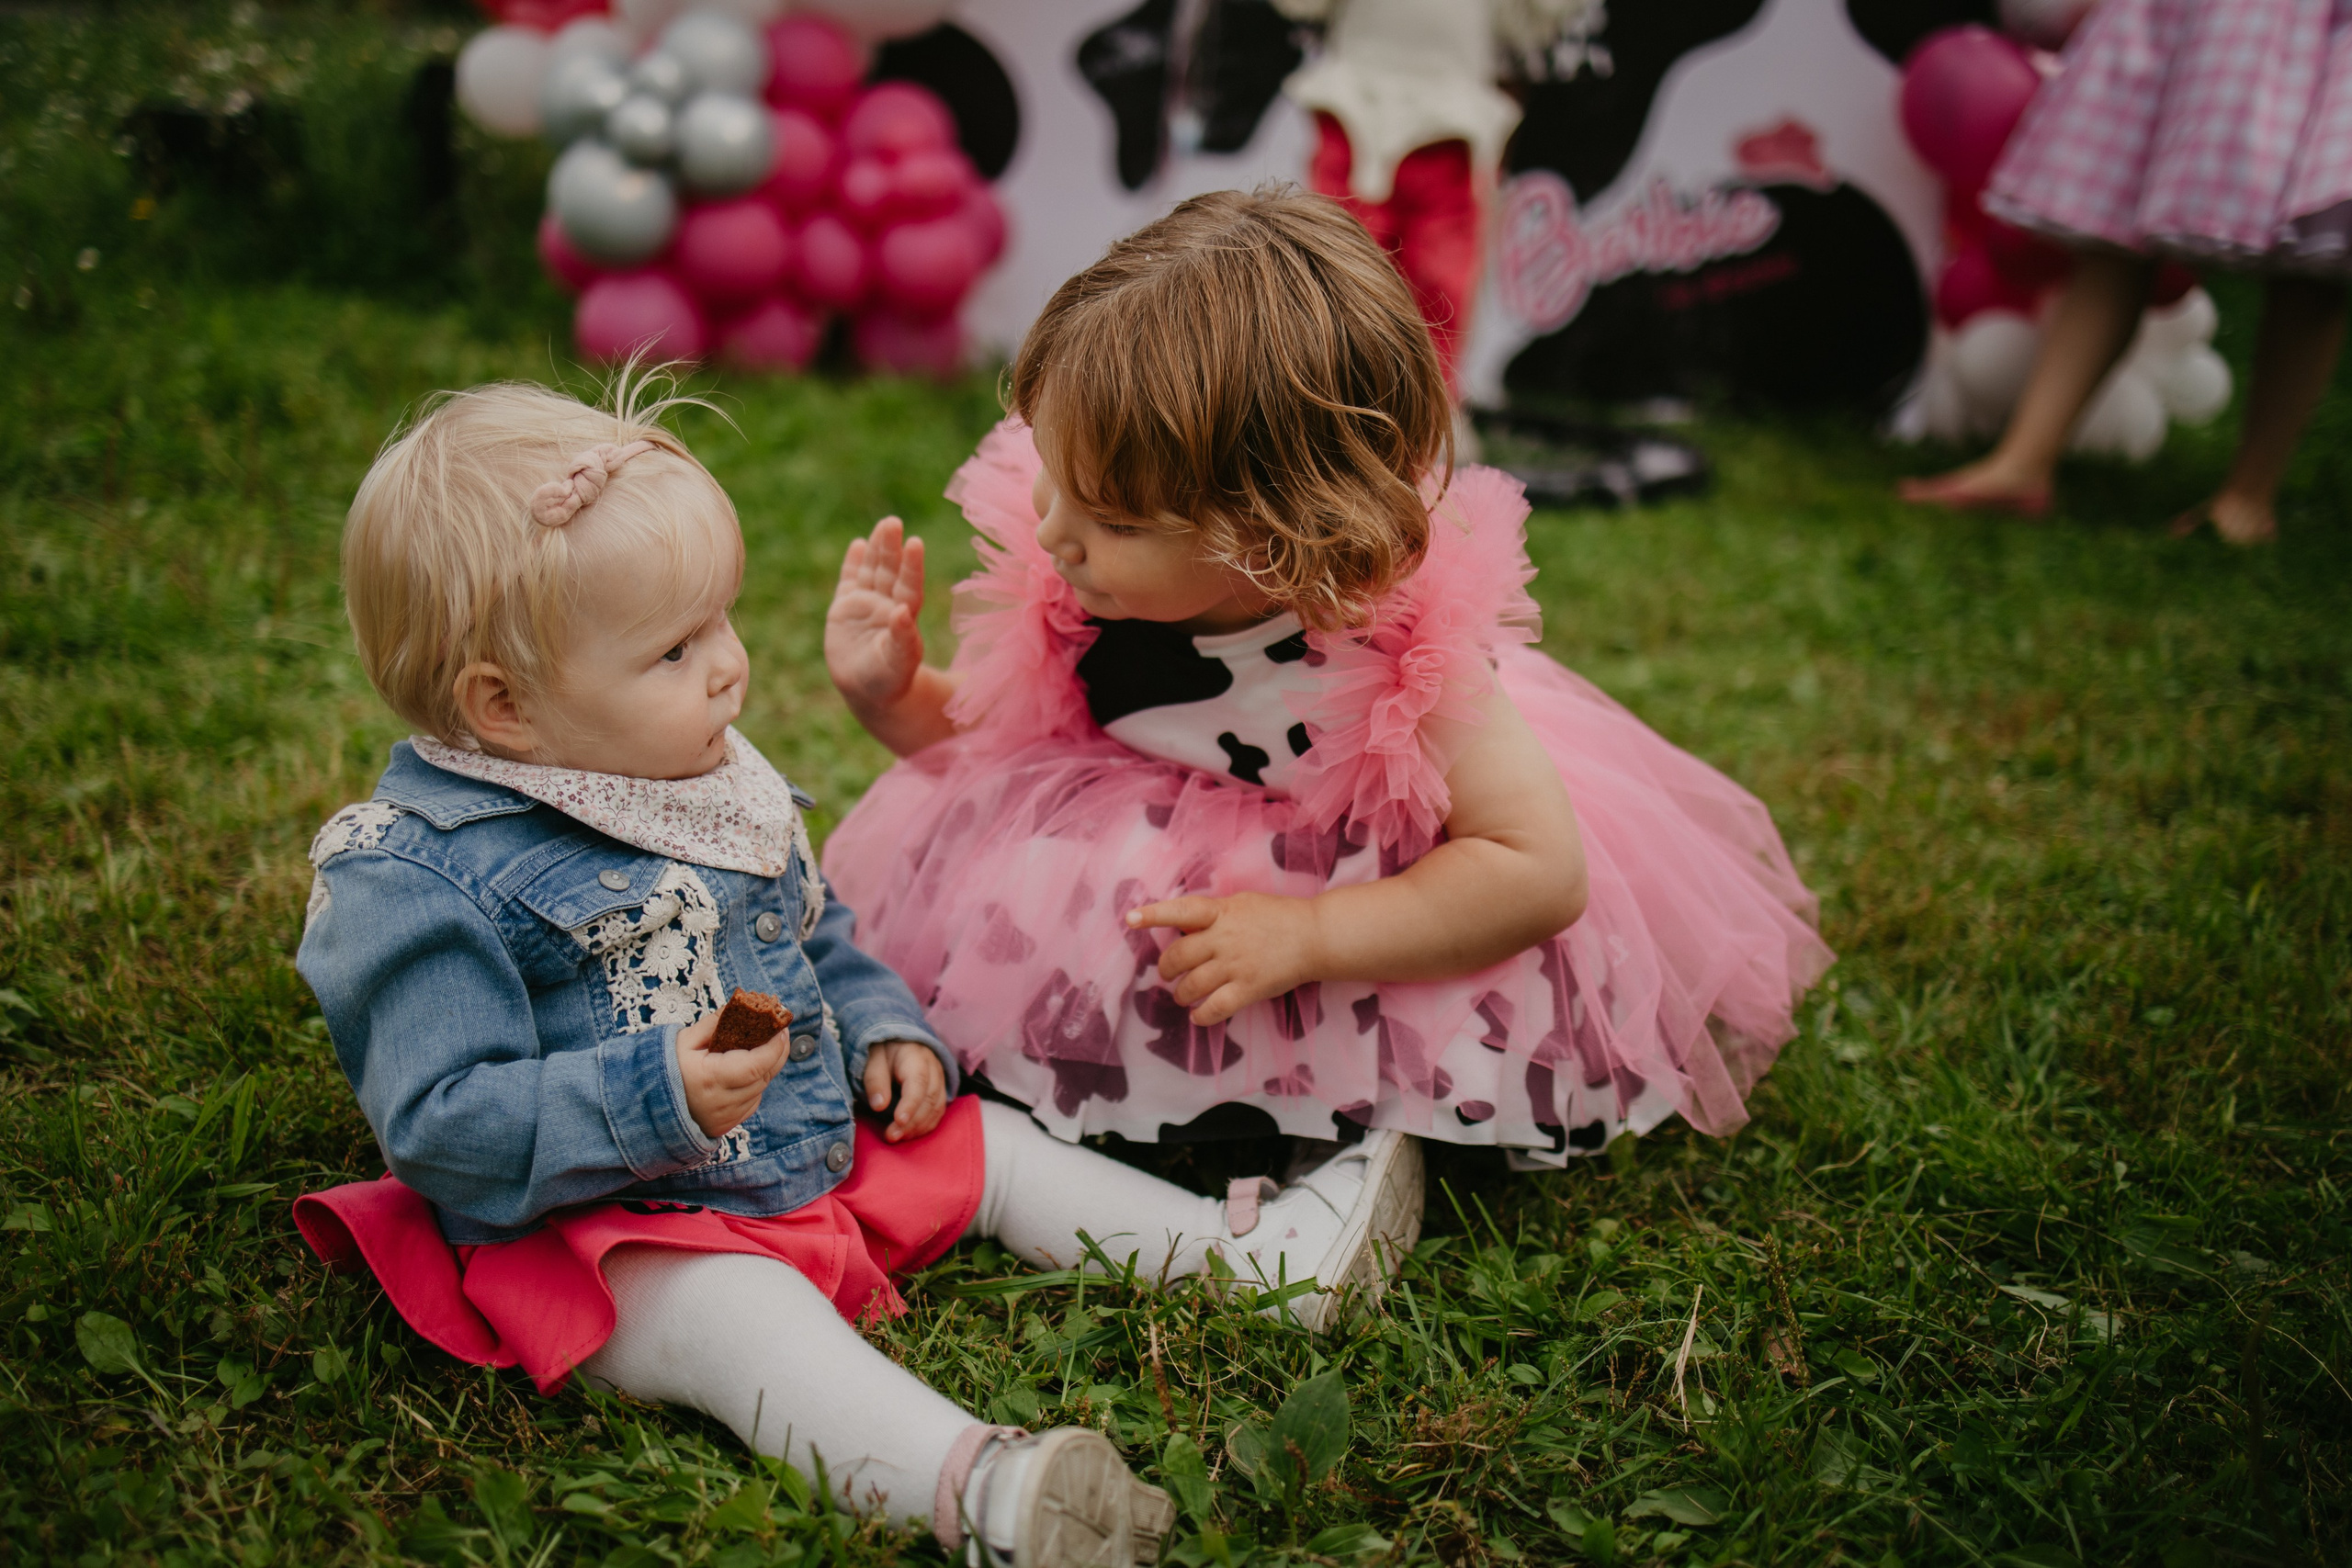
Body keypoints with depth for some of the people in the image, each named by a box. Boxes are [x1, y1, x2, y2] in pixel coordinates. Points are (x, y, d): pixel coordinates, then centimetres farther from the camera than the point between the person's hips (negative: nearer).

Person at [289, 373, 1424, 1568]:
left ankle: (1247, 1256, 11)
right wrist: (657, 1100, -35)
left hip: (812, 1149, 9)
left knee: (989, 1145, 7)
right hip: (603, 1228, -9)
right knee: (746, 1316, -35)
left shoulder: (712, 780, 6)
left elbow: (816, 937, 22)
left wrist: (886, 1029, 4)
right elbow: (441, 1125, -24)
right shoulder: (418, 878, -20)